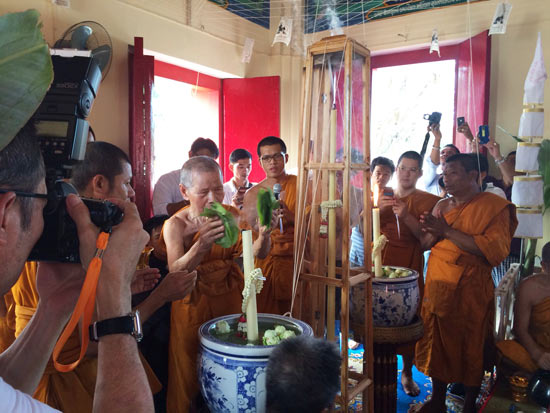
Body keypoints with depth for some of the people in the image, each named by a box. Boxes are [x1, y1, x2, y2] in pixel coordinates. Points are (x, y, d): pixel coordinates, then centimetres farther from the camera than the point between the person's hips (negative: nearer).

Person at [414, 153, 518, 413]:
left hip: (470, 292, -5)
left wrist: (447, 231, -21)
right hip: (437, 287, 5)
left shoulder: (494, 206, -6)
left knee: (470, 350, 8)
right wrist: (431, 232, -7)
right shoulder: (442, 206, 12)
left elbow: (496, 249, -20)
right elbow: (424, 244, 16)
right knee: (438, 345, 11)